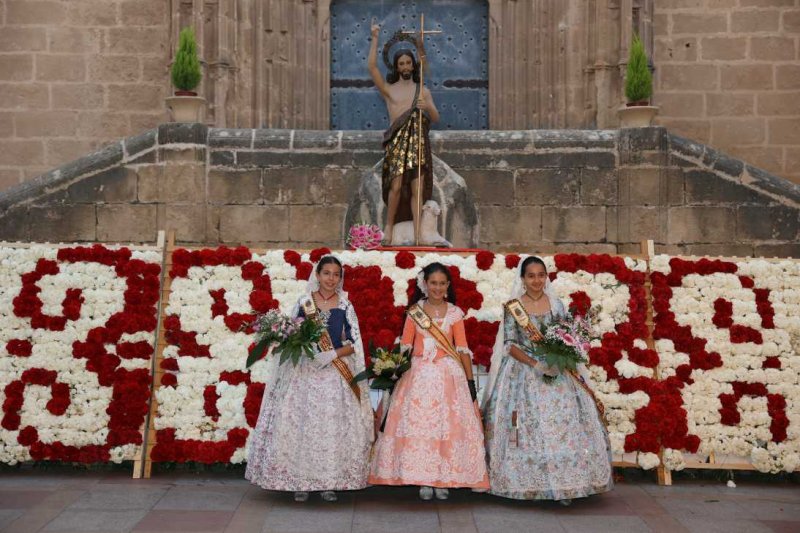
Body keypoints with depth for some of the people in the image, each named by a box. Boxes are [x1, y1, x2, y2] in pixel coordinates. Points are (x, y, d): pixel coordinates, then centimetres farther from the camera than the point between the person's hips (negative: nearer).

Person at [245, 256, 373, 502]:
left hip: (336, 373, 0)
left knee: (333, 426, 1)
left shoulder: (345, 306, 4)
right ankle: (301, 481, 8)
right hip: (306, 371, 0)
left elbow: (354, 343, 0)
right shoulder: (304, 303, 4)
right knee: (302, 424, -1)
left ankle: (329, 482, 10)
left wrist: (333, 354, -15)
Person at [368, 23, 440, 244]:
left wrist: (427, 107, -11)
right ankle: (389, 226, 5)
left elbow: (436, 118, 10)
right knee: (396, 185, -13)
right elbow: (372, 67, -1)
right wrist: (375, 39, -3)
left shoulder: (423, 91, 15)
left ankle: (417, 232, -1)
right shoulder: (389, 89, 11)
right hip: (397, 141, -1)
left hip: (418, 142, 2)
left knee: (417, 189, -3)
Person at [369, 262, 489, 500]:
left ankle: (444, 479, 8)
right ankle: (424, 479, 8)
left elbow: (462, 348, 3)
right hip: (419, 375, 0)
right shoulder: (414, 312, 5)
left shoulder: (455, 313, 4)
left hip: (449, 374, 0)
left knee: (448, 424, -1)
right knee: (417, 424, -2)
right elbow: (405, 346, 4)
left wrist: (470, 380, -2)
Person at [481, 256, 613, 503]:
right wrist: (537, 364, -18)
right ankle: (528, 485, 4)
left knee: (563, 426, -4)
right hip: (523, 374, -2)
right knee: (528, 428, -3)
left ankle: (562, 484, 3)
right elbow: (510, 345, -6)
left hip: (556, 372, 2)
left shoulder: (556, 304, 7)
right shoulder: (513, 306, -1)